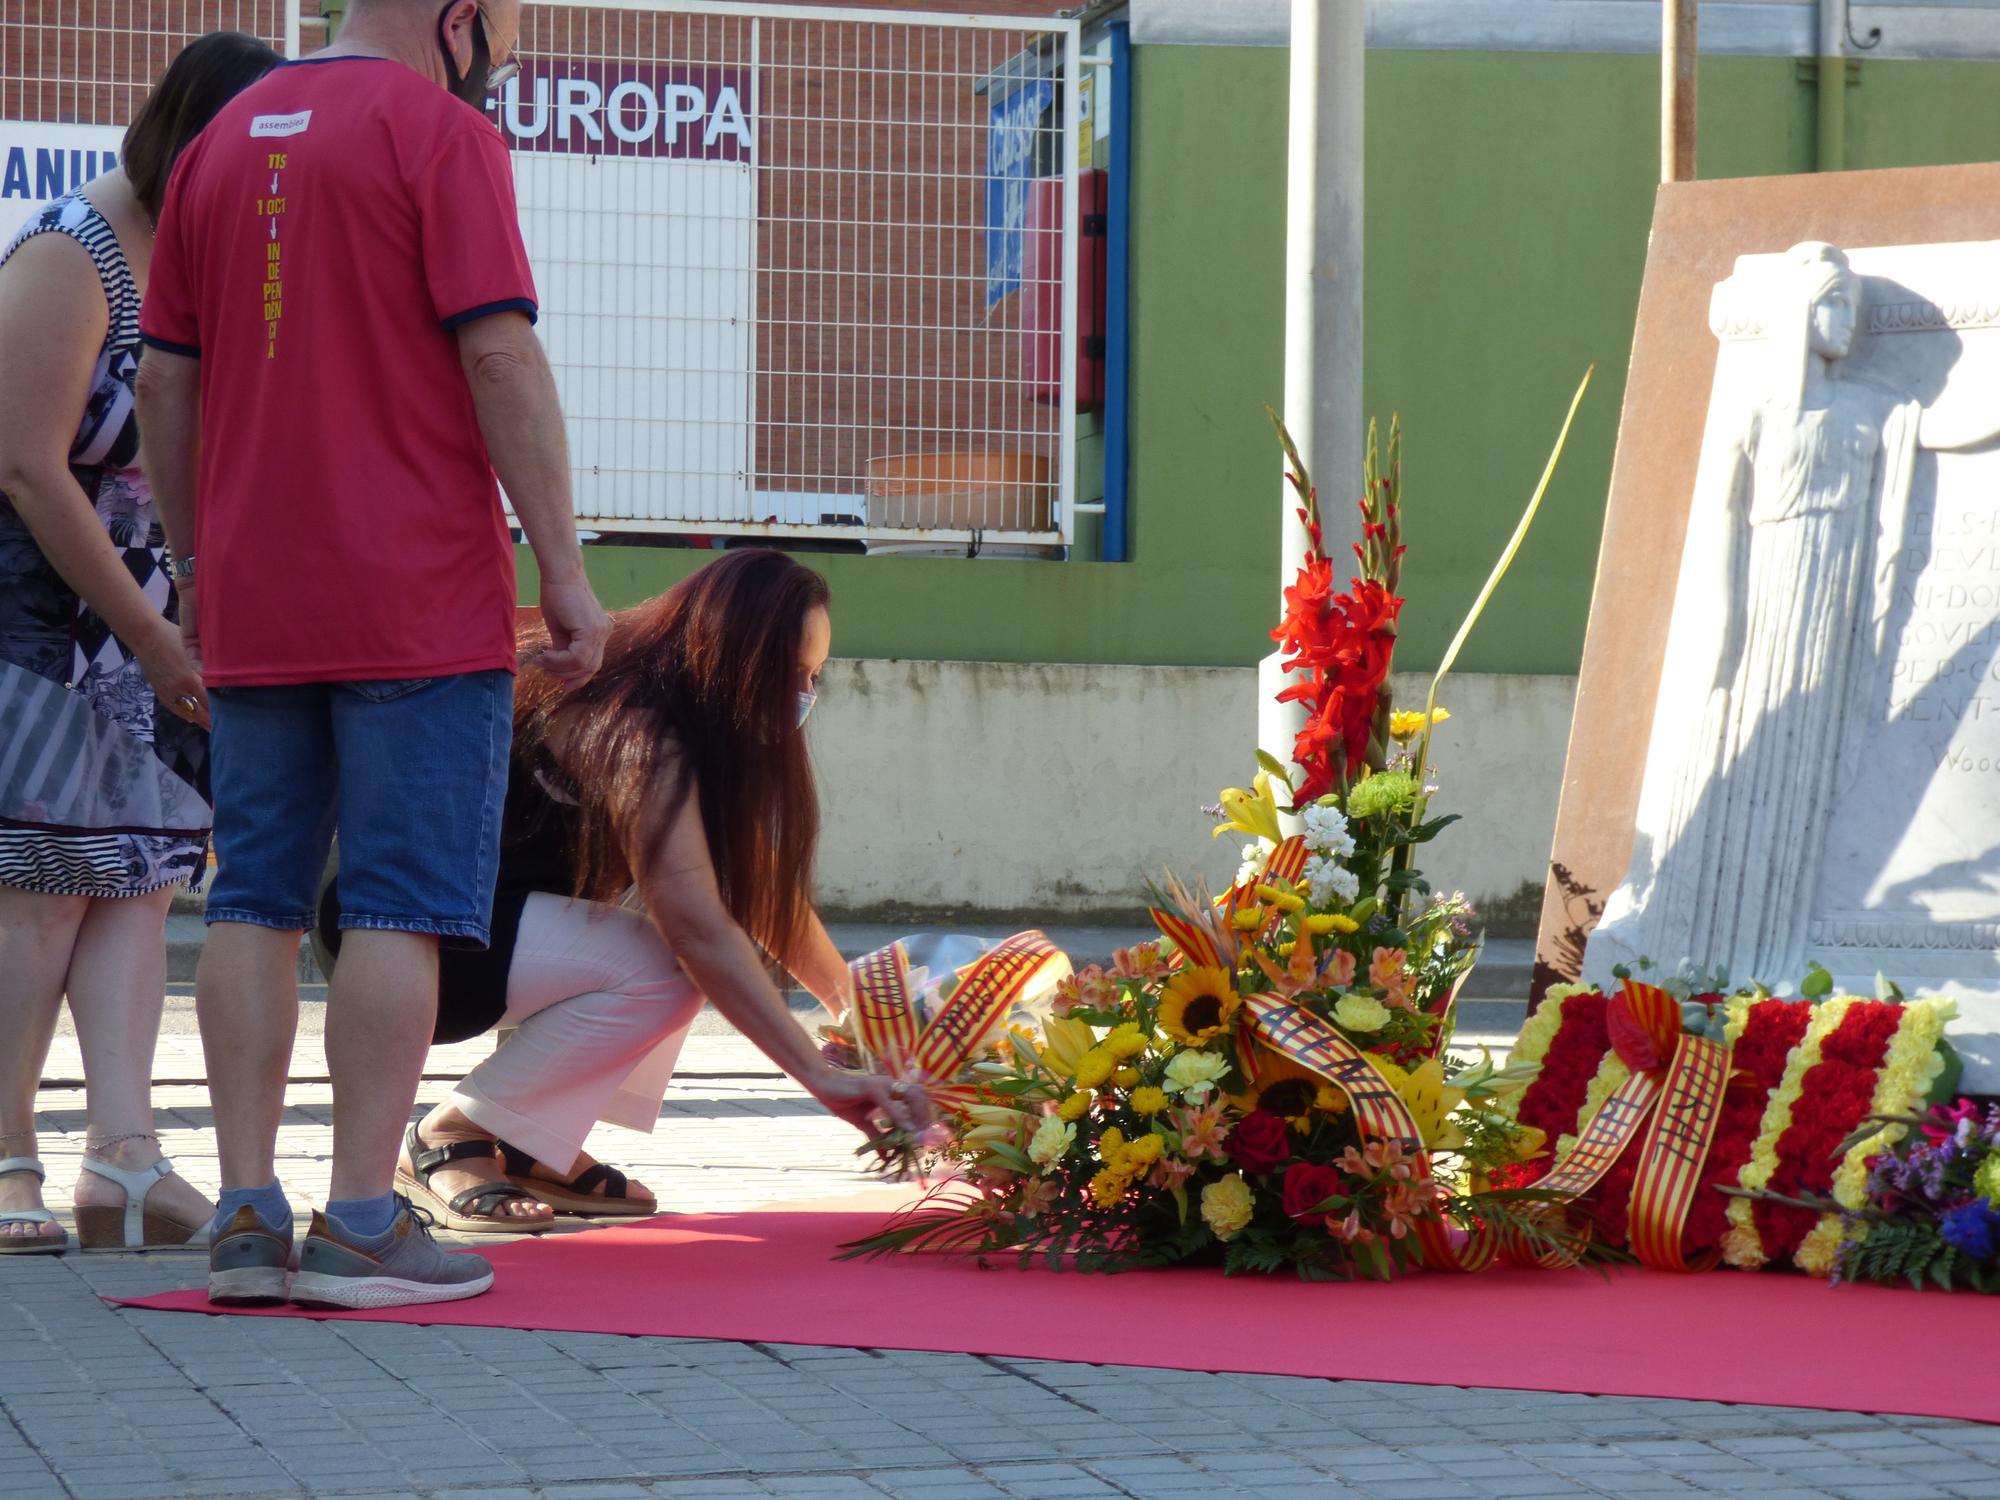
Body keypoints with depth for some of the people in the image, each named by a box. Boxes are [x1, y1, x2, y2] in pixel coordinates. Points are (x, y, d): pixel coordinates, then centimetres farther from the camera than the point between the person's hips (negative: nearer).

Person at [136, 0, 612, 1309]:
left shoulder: (221, 145, 13)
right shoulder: (442, 133, -7)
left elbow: (166, 381, 14)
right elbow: (502, 356, -13)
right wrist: (566, 573, -11)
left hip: (255, 609, 6)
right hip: (419, 608, -6)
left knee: (256, 900, 8)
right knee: (406, 906, -3)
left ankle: (247, 1214, 5)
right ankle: (363, 1226, -6)